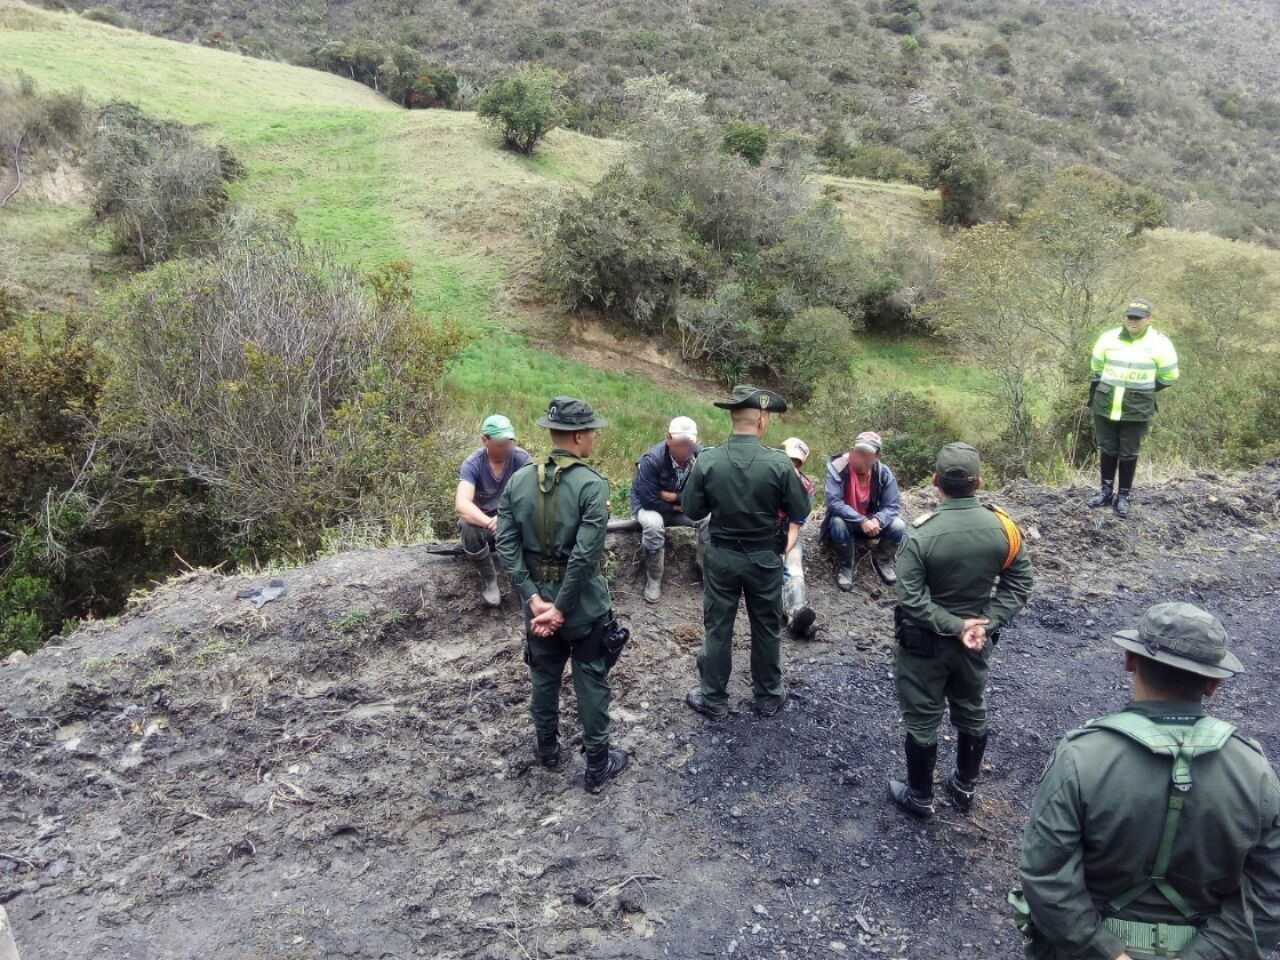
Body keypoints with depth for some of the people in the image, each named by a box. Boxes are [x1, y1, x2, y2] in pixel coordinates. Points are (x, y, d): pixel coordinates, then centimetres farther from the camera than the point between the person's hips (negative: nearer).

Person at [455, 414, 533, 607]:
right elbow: (462, 504, -35)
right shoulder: (472, 463, -21)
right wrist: (489, 523, -53)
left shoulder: (521, 458, -16)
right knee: (470, 529, -35)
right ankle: (488, 578, -8)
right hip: (481, 519, -1)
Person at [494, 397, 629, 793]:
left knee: (544, 675, 21)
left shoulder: (519, 480, -4)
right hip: (584, 602, -4)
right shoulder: (593, 484, -19)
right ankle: (598, 766, 21)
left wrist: (534, 599, -9)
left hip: (538, 595, 4)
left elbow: (507, 546, -8)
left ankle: (548, 749, 38)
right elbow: (585, 555, -25)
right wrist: (562, 608, -17)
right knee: (591, 682, 9)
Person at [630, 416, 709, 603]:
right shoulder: (652, 459, -30)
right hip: (648, 506, -4)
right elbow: (650, 501, -28)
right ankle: (653, 580, -18)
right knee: (653, 524, -37)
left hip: (680, 506, 4)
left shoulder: (700, 456, -18)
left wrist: (675, 497, -24)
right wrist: (677, 506, -17)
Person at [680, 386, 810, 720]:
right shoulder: (779, 463, -18)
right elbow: (799, 512, -7)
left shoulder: (707, 461, -15)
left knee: (718, 629, 13)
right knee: (767, 629, 17)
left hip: (721, 556, 1)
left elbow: (691, 511, -6)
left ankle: (713, 700, 24)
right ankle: (768, 696, 32)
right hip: (765, 558, 0)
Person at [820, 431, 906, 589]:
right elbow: (834, 503, -33)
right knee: (838, 523, -37)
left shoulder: (884, 473, -14)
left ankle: (882, 559, 9)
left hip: (871, 522, 3)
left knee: (898, 526, -23)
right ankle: (846, 566, -10)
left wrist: (877, 520, -37)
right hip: (845, 521, -3)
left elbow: (893, 506, -15)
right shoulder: (837, 468, -25)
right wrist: (862, 521, -41)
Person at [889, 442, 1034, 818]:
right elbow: (1018, 585, -6)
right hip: (977, 640, 4)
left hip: (925, 643, -4)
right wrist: (986, 623, -9)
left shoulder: (921, 534, -25)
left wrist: (955, 627, -17)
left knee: (922, 720, 13)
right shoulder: (1003, 528, -12)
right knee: (972, 714, 23)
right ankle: (965, 786, 41)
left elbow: (911, 598, -24)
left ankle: (920, 796, 29)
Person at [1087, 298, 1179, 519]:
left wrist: (1144, 389, 10)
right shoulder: (1108, 339, 1)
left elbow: (1169, 376, 6)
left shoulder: (1159, 344, -5)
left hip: (1136, 409, -2)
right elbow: (1096, 367, 17)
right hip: (1105, 406, 2)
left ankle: (1124, 495, 16)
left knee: (1128, 453, 6)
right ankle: (1106, 490, 25)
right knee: (1107, 449, 12)